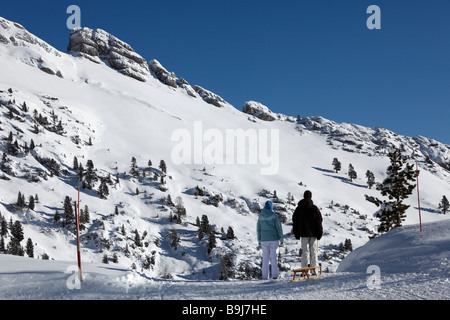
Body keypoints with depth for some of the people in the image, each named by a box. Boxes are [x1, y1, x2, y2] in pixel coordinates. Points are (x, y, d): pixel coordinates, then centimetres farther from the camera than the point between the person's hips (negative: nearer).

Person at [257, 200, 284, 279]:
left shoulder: (260, 216, 4)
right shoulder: (274, 216, -6)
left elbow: (258, 229, 8)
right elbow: (279, 228, -6)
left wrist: (259, 241, 16)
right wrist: (281, 239, 2)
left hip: (264, 239, 2)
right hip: (274, 239, -2)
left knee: (265, 258, 7)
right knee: (273, 256, 4)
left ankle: (265, 276, 5)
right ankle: (274, 274, 3)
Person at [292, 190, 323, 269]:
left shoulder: (298, 208, 4)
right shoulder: (314, 208, -3)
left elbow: (295, 221, 8)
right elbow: (319, 221, -3)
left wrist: (296, 234, 14)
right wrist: (320, 233, 3)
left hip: (304, 233, 1)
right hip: (313, 233, -1)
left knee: (305, 251, 3)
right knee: (313, 251, 4)